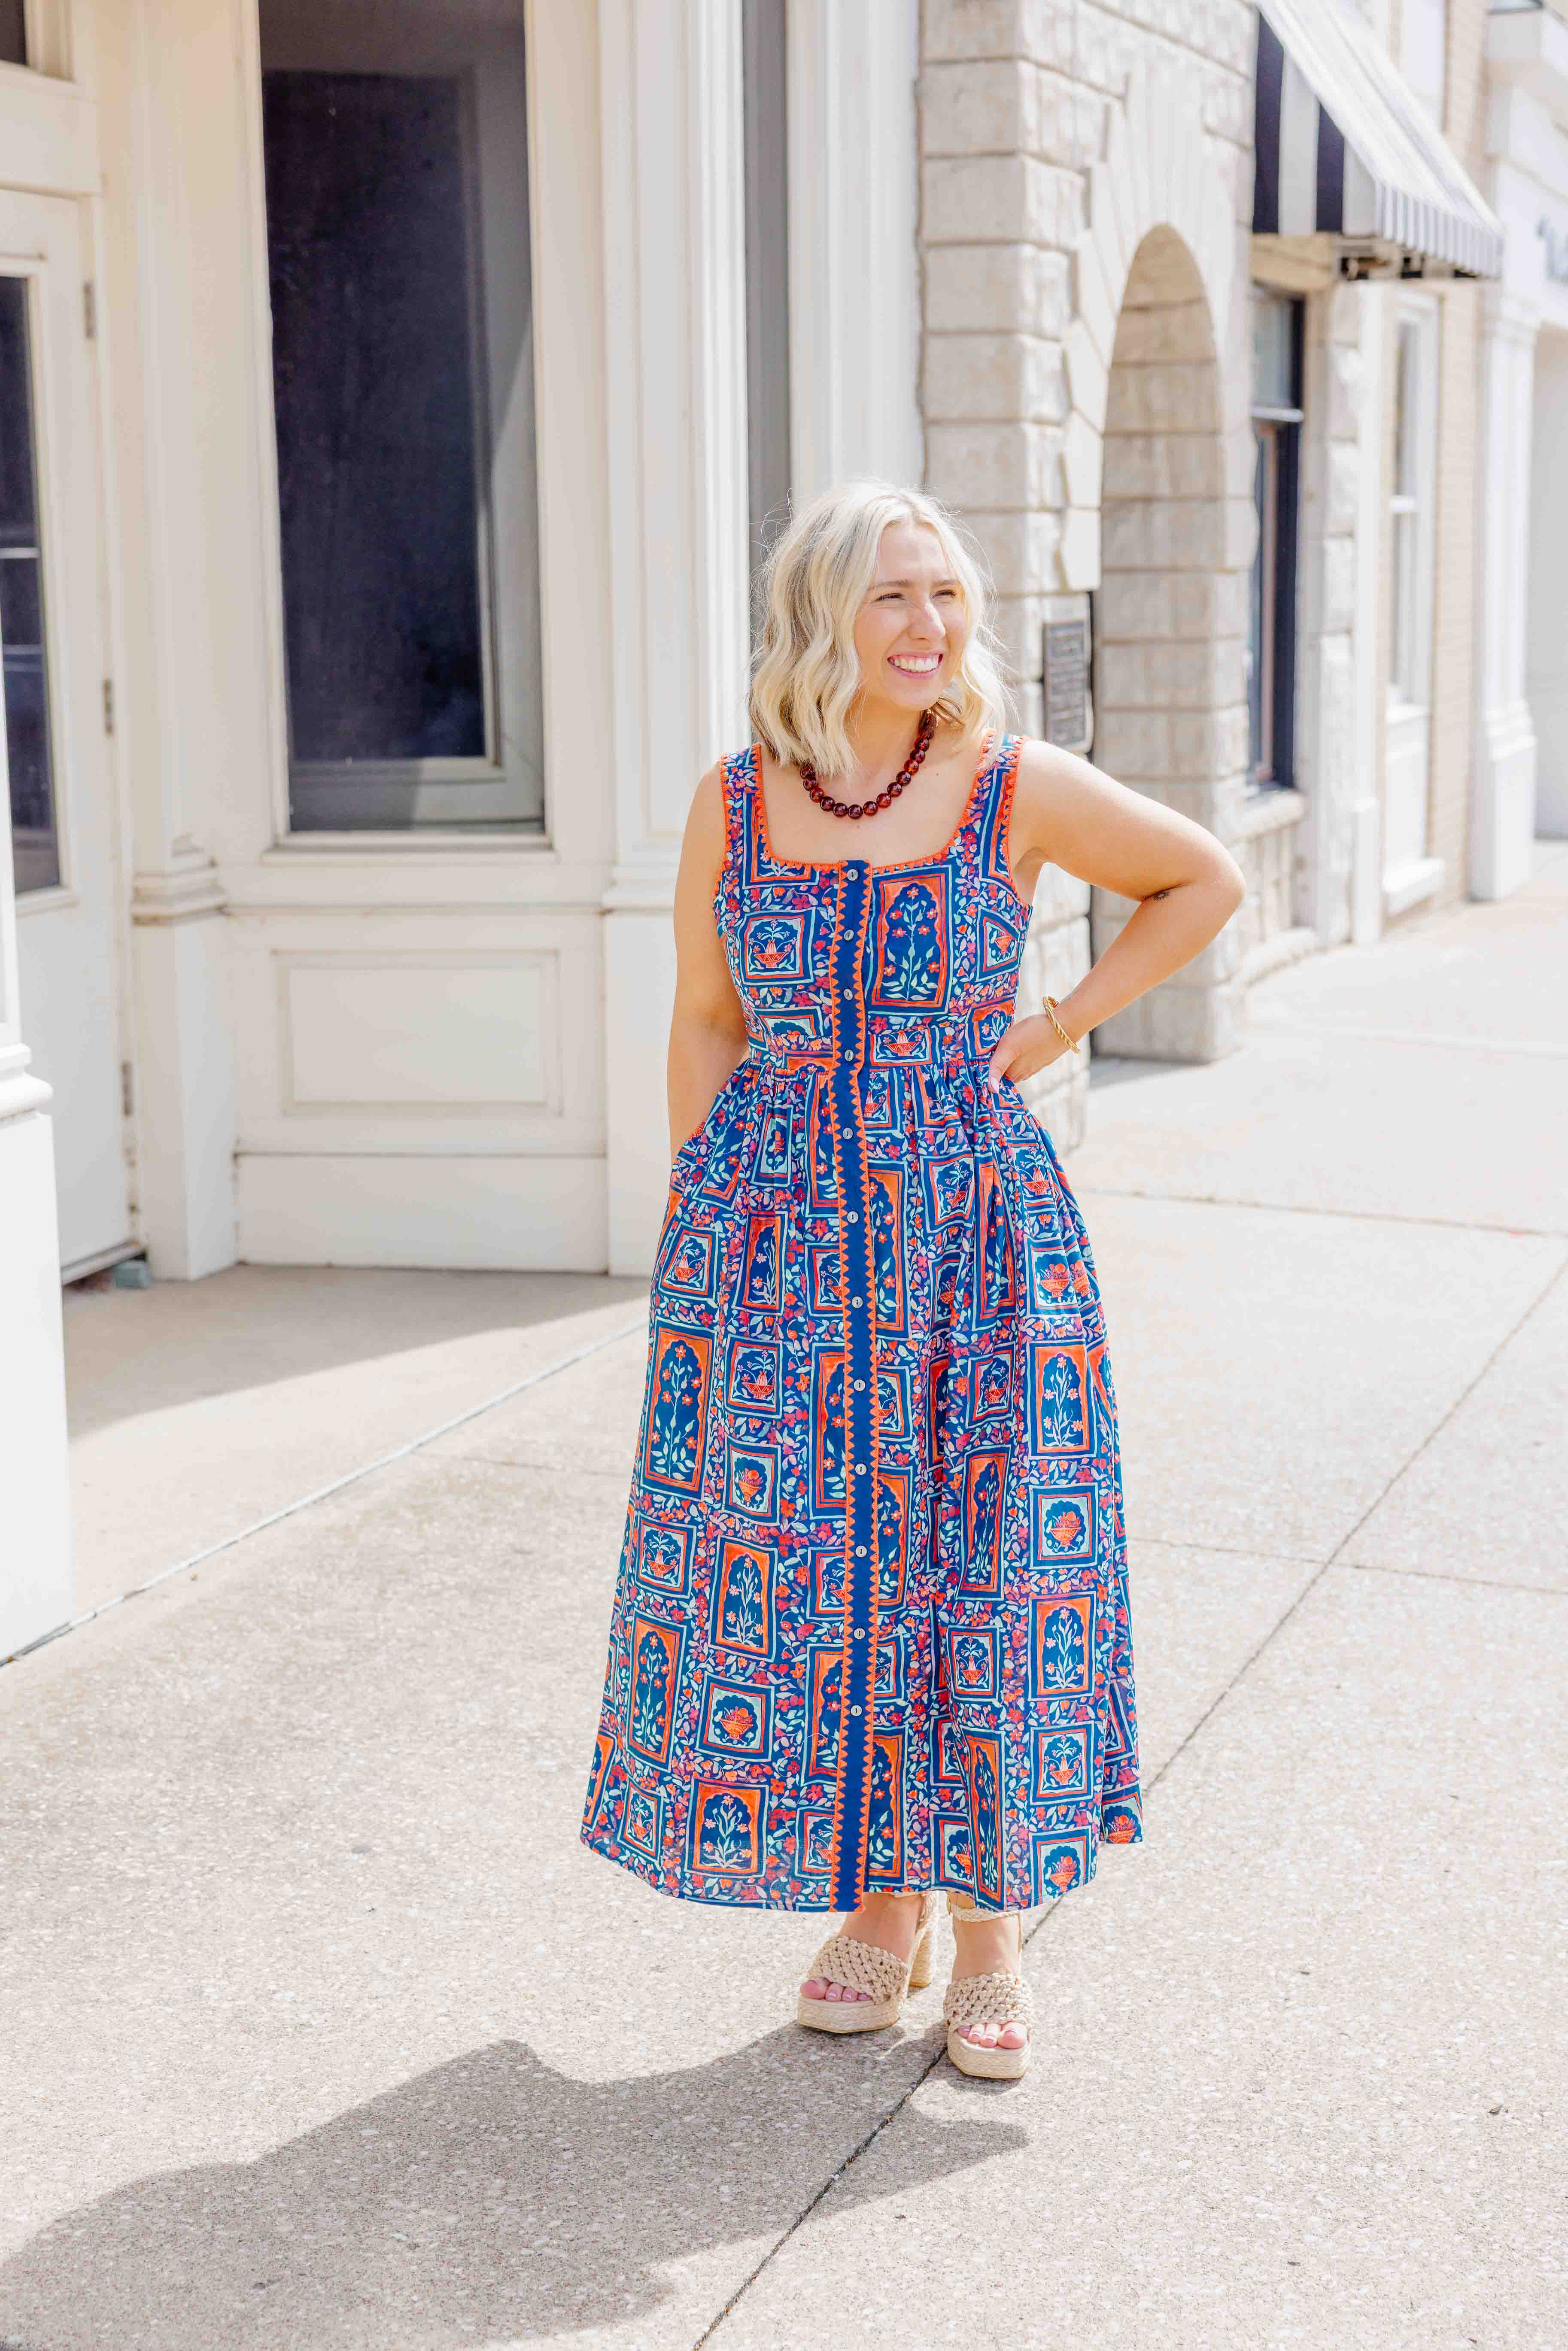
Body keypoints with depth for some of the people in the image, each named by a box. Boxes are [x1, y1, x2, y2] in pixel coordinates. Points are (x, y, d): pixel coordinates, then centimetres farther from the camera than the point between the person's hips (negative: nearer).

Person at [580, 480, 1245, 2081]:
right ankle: (879, 1907, 24)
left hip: (972, 1224, -1)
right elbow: (703, 1026, 6)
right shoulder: (735, 804, 0)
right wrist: (695, 1235, 2)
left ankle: (991, 1929, 19)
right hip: (777, 1230, 2)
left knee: (984, 1566, 3)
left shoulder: (1017, 791, -5)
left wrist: (1061, 1025, 1)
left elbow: (1205, 881, 9)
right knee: (797, 1572, 6)